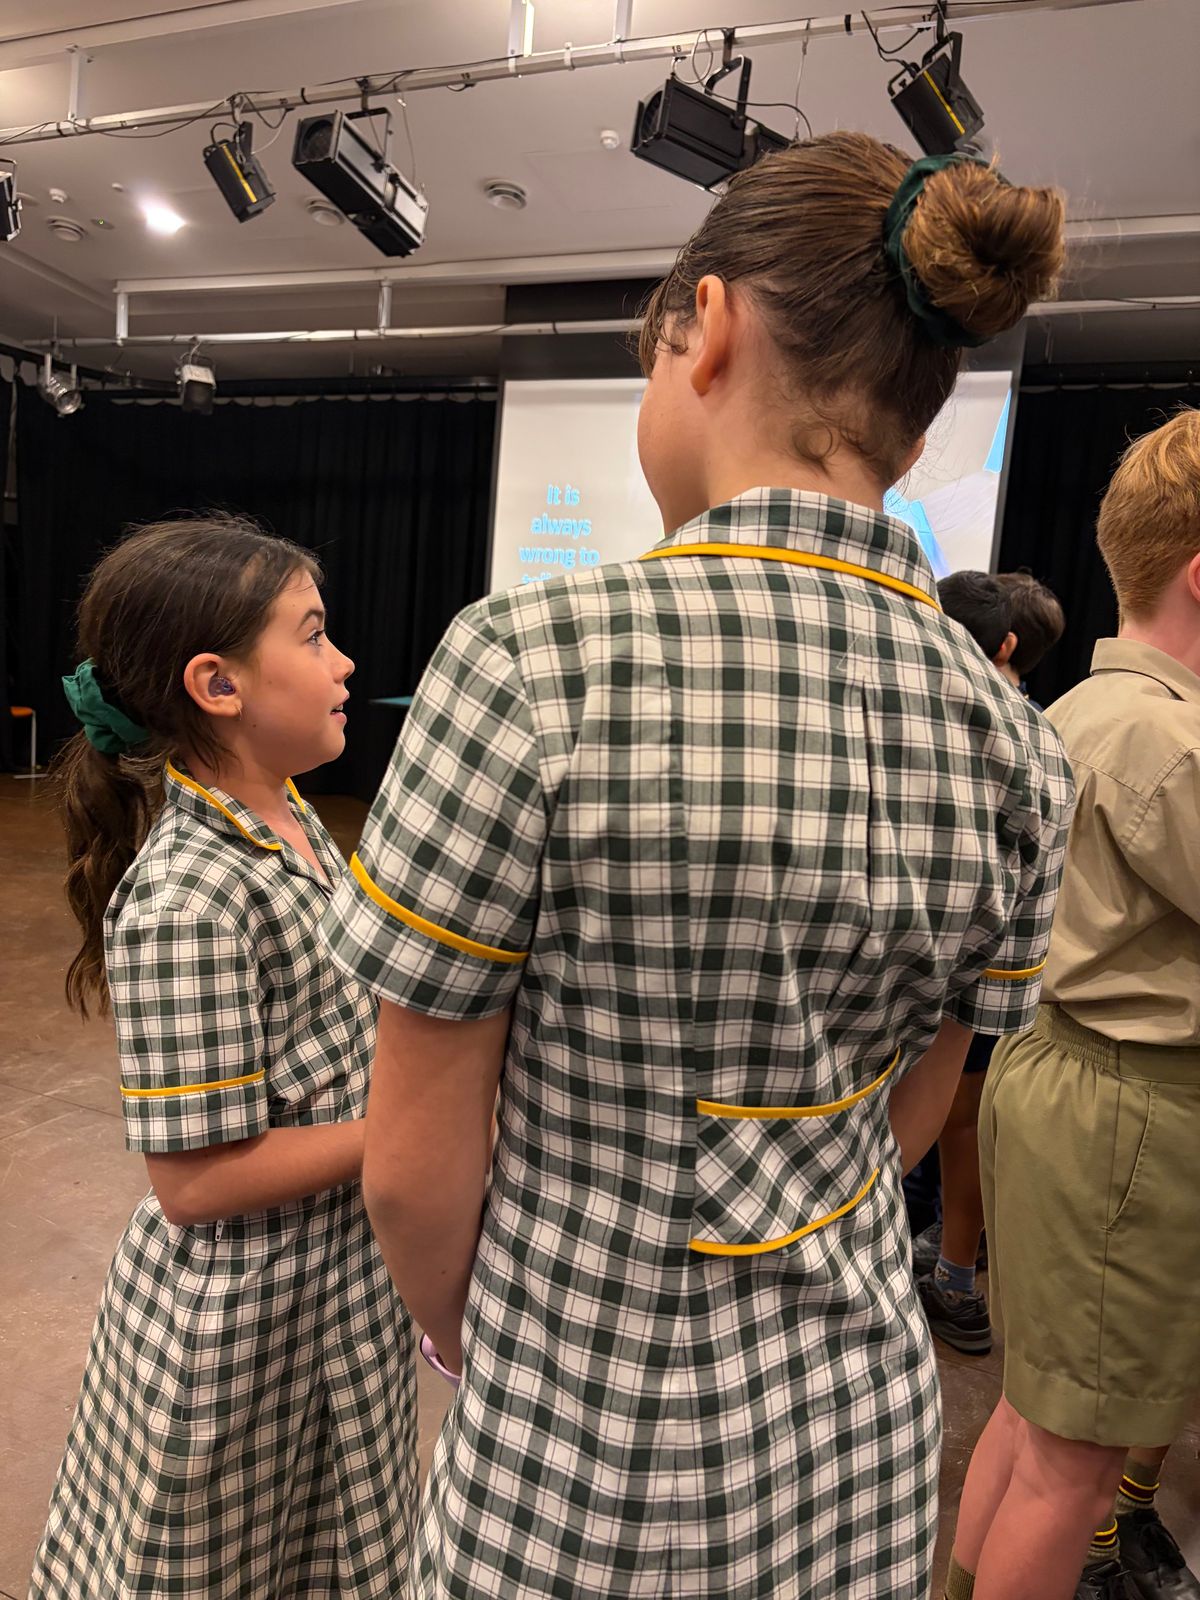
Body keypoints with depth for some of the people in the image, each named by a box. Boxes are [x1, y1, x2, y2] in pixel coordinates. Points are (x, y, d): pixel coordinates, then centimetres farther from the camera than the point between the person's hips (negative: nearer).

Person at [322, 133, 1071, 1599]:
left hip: (585, 1471, -4)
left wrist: (482, 1359, 3)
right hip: (868, 1423, 5)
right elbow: (898, 1124, 3)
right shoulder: (1010, 744, -9)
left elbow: (413, 1170, -17)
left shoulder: (532, 664, -26)